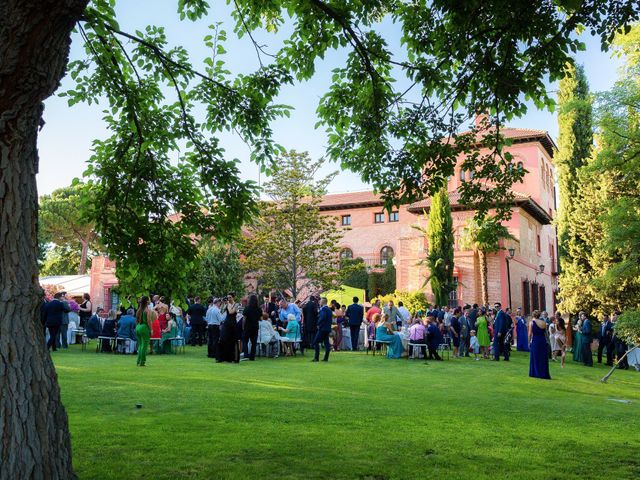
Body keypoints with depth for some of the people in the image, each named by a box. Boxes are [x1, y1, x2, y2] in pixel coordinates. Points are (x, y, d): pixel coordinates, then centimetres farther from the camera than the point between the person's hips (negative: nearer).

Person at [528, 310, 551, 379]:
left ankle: (536, 373, 8)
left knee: (535, 357, 6)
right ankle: (544, 373, 12)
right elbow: (546, 333, 9)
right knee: (543, 358, 10)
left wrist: (529, 342, 1)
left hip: (535, 341, -3)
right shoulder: (544, 322, 6)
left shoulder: (532, 322, -4)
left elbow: (530, 333, -6)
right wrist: (546, 340, 16)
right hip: (543, 341, 3)